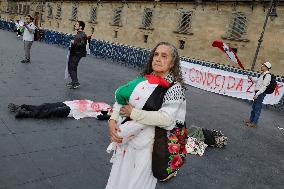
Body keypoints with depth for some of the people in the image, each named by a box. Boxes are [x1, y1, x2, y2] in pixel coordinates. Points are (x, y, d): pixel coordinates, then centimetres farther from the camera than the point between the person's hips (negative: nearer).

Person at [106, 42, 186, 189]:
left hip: (147, 145, -5)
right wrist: (112, 120, -12)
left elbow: (166, 119, -23)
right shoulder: (143, 79, 2)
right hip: (125, 139, 5)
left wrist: (133, 113, -18)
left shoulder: (175, 87, -14)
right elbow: (121, 99, 5)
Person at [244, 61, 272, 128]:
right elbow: (257, 80, 24)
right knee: (254, 107, 17)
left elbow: (264, 86, -22)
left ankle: (254, 123, 3)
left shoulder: (267, 75, -17)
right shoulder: (262, 74, 12)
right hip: (258, 92, 9)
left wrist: (257, 94, -24)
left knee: (257, 108, -3)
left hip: (261, 93, -9)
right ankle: (251, 119, 29)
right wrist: (252, 78, 6)